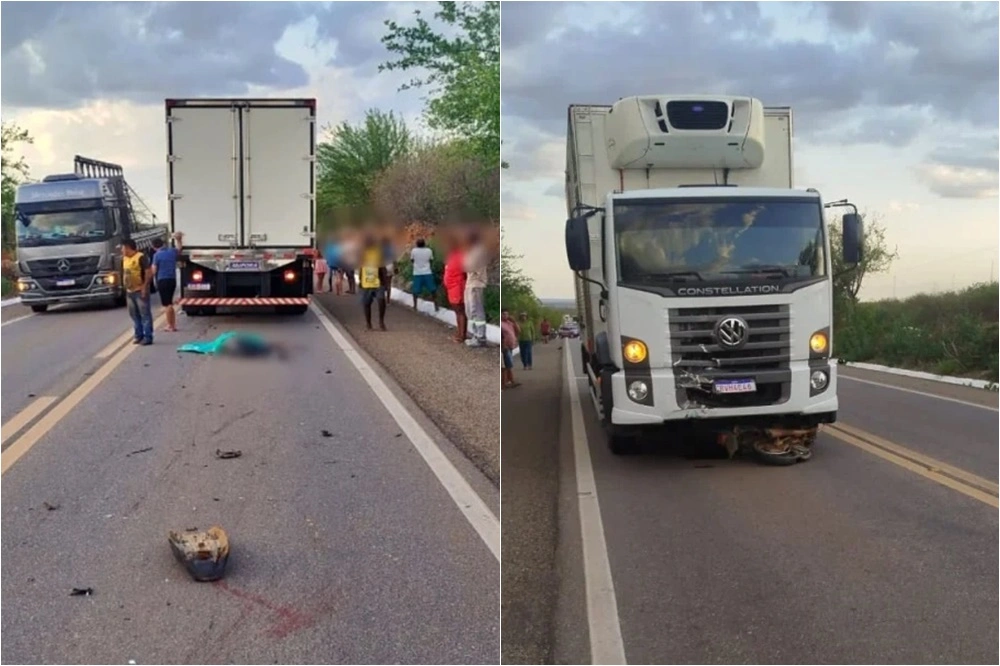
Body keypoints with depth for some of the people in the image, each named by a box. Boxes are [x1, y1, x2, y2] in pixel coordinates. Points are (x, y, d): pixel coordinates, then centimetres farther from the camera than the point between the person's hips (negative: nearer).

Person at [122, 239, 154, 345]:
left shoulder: (141, 257, -11)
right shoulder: (125, 258, 14)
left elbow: (149, 272, -14)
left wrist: (144, 286, -18)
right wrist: (125, 285, 15)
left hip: (140, 291, -9)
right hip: (129, 291, 9)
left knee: (145, 314, -6)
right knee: (134, 315, 12)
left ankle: (148, 337, -6)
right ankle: (138, 335, 20)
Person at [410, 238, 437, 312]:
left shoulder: (414, 251, -6)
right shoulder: (429, 250, -5)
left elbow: (411, 260, 6)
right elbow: (431, 261, 6)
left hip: (417, 273, 0)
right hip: (427, 272, 0)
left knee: (415, 290, 9)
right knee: (432, 290, 8)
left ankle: (415, 306, 9)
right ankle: (435, 305, 10)